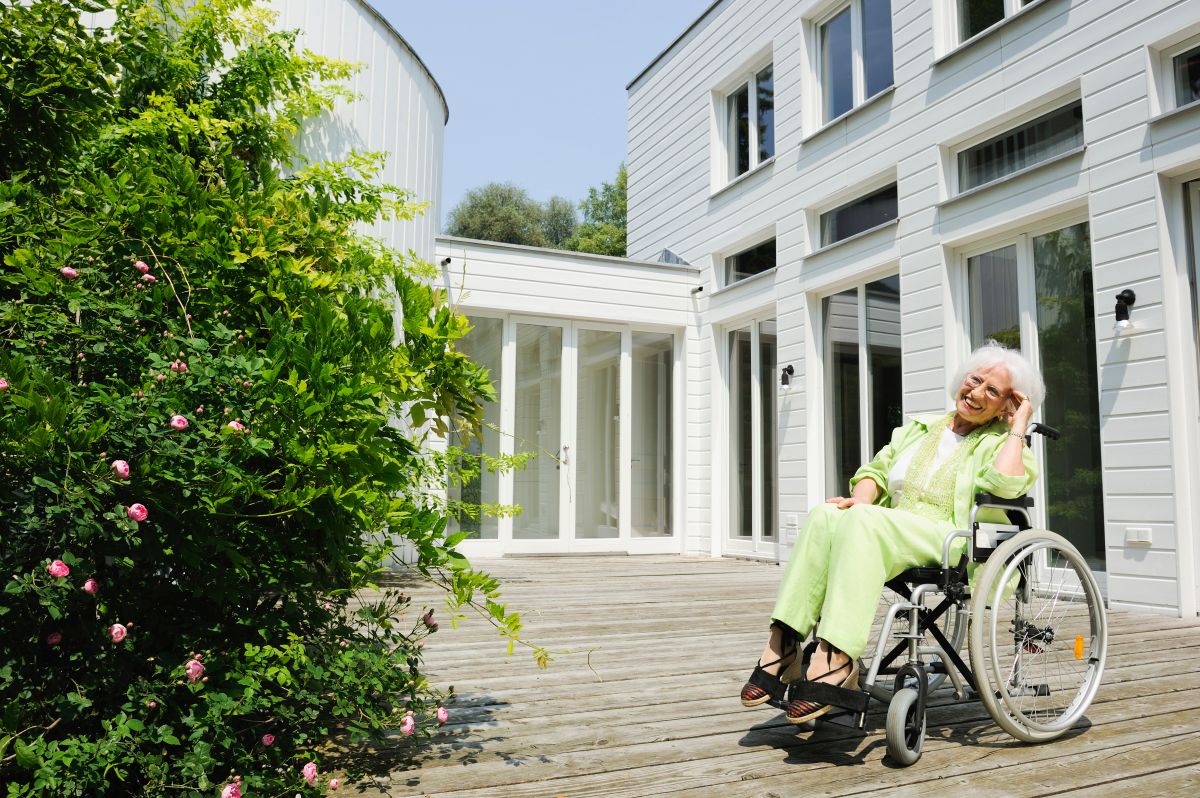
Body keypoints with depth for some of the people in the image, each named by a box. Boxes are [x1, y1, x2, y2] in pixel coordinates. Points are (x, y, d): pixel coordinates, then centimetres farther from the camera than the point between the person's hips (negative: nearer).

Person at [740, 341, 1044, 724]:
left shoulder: (1001, 442, 12)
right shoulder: (919, 428, 28)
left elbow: (1008, 483, -12)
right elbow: (876, 470, 23)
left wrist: (1019, 426, -1)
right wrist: (861, 498, 1)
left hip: (948, 540, -5)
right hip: (886, 535, 5)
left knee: (862, 521, -34)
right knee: (824, 515, -27)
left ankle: (836, 661, -43)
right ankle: (782, 645, -34)